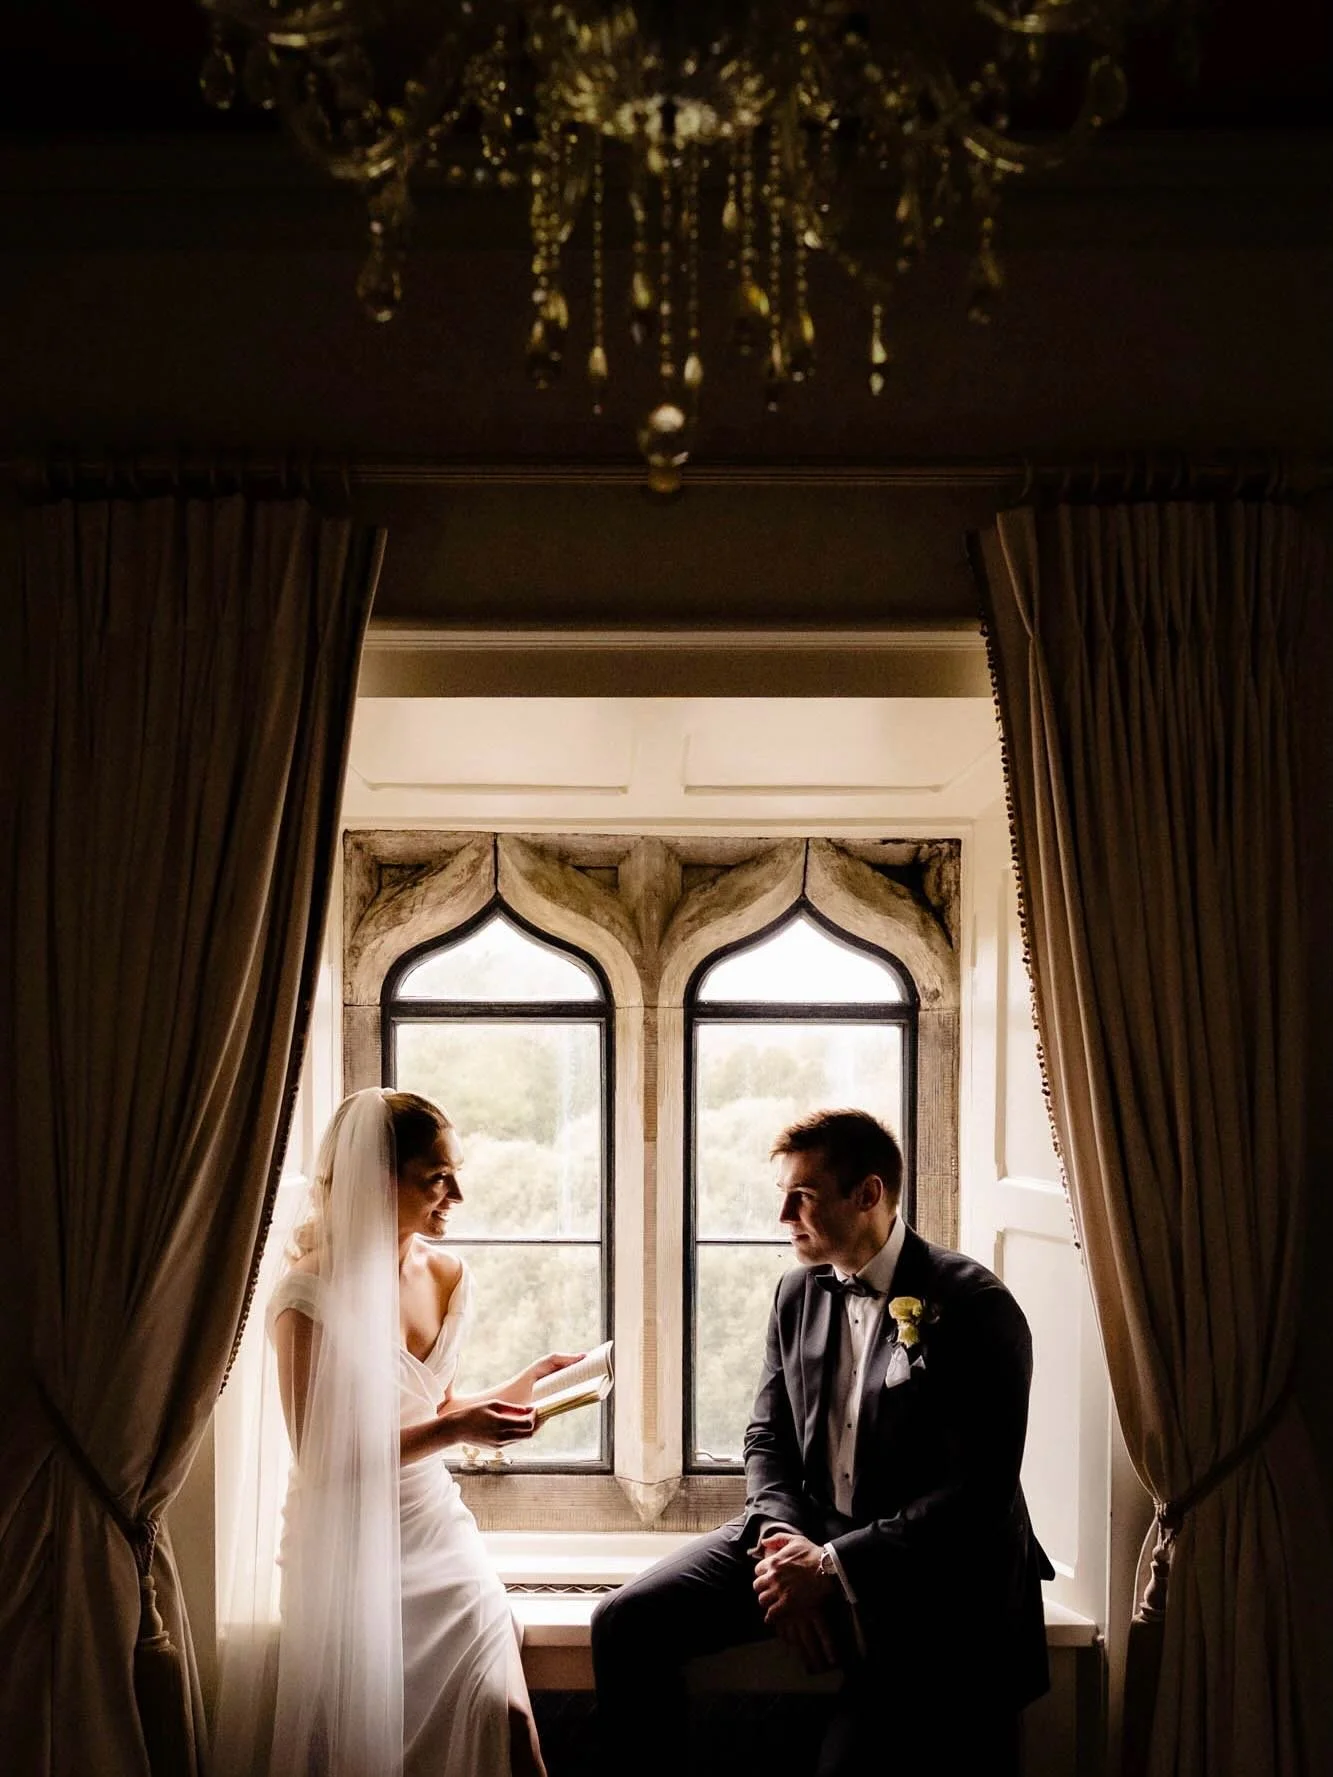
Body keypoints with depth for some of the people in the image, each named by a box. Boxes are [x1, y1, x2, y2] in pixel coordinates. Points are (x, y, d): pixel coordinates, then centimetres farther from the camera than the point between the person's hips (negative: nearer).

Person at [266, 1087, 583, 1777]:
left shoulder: (446, 1275, 5)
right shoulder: (311, 1295, -16)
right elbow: (321, 1459, -17)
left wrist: (526, 1384, 3)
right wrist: (453, 1430, -24)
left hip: (436, 1531, 5)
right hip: (351, 1547, -4)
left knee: (503, 1716, -15)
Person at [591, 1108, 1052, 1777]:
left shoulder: (976, 1308, -13)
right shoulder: (798, 1293, 8)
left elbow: (977, 1493, -18)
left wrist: (834, 1567, -20)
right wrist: (780, 1536, -8)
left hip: (926, 1570, -6)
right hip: (804, 1531, 6)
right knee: (624, 1622, -8)